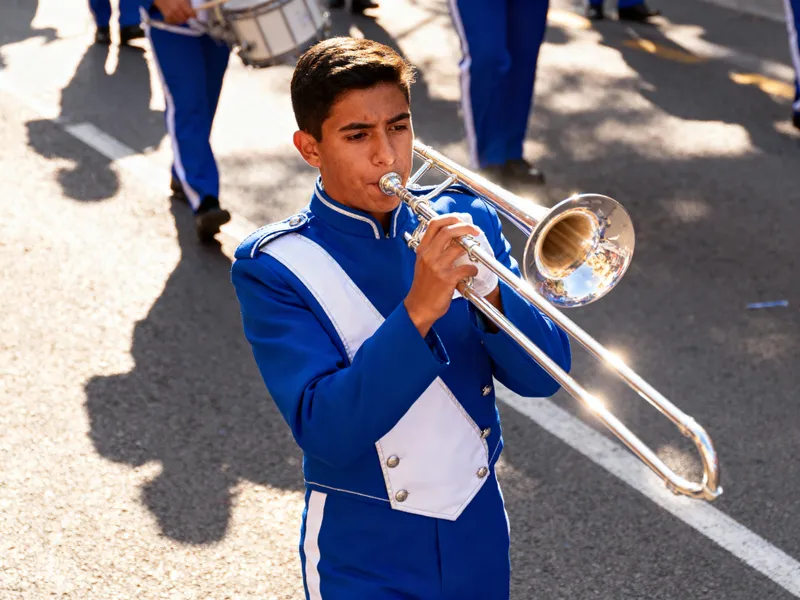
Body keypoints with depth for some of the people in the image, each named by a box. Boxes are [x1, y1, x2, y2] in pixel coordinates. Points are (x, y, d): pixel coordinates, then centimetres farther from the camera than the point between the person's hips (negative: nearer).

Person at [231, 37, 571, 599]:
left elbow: (542, 375, -7)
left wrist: (488, 289, -25)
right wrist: (419, 308, -33)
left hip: (479, 530, 4)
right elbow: (326, 431, -24)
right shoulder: (273, 267, -14)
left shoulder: (463, 220, -4)